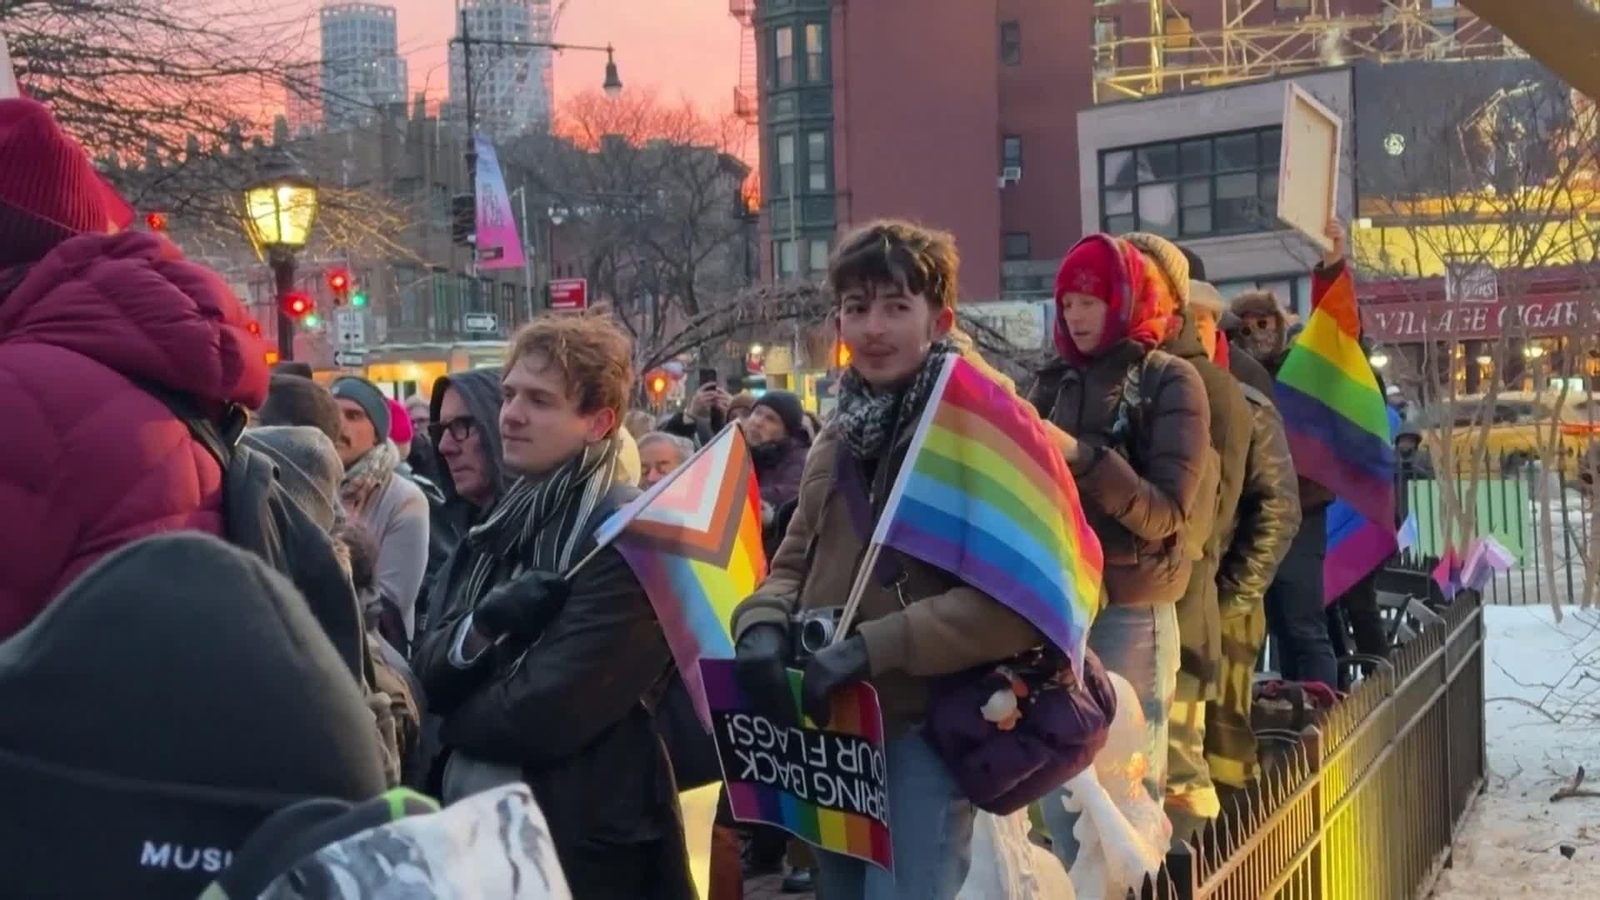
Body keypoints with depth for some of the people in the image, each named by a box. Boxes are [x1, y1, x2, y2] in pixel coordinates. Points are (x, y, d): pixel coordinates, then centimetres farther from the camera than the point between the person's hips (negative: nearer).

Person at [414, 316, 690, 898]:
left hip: (580, 842, -7)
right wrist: (479, 629, -17)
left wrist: (460, 719, -4)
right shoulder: (504, 523, 8)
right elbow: (430, 673, 4)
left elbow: (546, 717, -23)